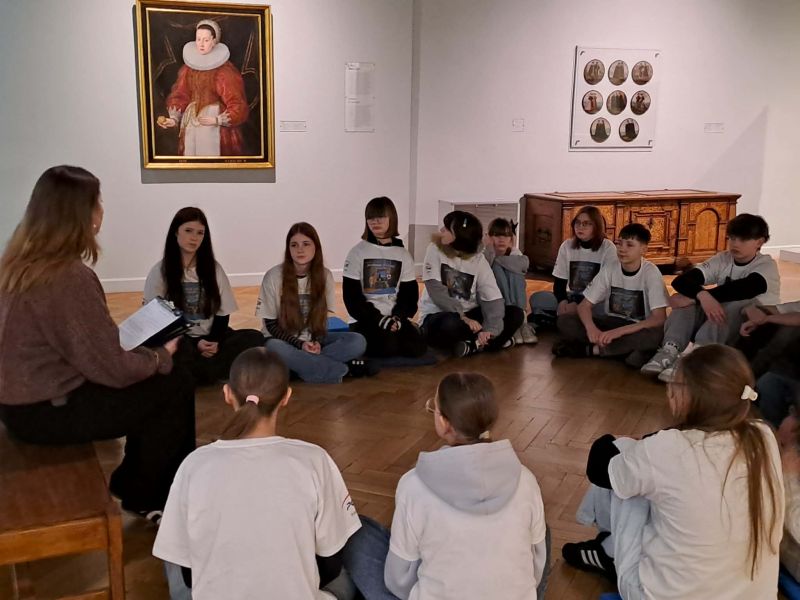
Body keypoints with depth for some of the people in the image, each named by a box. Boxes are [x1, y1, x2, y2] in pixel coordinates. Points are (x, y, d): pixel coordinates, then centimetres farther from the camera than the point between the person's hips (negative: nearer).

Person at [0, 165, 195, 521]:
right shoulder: (70, 278, -27)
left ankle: (132, 482, 28)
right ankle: (142, 497, 19)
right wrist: (161, 357, -5)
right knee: (176, 388, 2)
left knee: (156, 382, 17)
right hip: (46, 412, -9)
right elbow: (112, 369, -23)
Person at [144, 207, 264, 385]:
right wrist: (196, 344, -16)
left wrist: (215, 341, -13)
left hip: (210, 338, 3)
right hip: (178, 340, -3)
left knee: (255, 338, -24)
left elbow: (223, 312, 8)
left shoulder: (213, 268, 8)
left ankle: (196, 373, -30)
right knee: (180, 349, -40)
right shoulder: (159, 271, 0)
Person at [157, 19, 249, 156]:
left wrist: (217, 120, -27)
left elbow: (238, 105, -14)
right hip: (191, 125, 4)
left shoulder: (225, 70, -10)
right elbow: (180, 95, 6)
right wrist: (174, 119, -11)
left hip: (217, 129, -4)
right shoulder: (189, 67, 6)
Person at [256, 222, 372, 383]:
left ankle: (299, 365, -24)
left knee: (357, 341, -20)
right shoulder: (273, 276, -13)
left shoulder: (325, 275, -4)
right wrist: (300, 344, -22)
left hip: (312, 340, 3)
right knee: (274, 347, -39)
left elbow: (322, 318, 3)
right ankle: (343, 369, -28)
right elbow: (271, 325, -9)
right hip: (284, 341, -2)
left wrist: (316, 341, -18)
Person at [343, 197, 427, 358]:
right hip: (365, 319, -3)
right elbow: (351, 296, -7)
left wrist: (398, 318, -13)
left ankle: (390, 336, 8)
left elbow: (410, 294, 6)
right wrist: (379, 319, -16)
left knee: (418, 347, -20)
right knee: (389, 347, -30)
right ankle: (360, 344, 1)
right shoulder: (358, 252, -3)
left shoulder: (403, 254, 7)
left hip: (395, 317, 4)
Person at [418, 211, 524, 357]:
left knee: (516, 314, -13)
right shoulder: (435, 250, -6)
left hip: (468, 314, 3)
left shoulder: (478, 259, -2)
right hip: (437, 316, -3)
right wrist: (462, 316, -27)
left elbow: (492, 297, -11)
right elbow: (436, 291, -16)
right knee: (451, 324, -39)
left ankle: (472, 345, -21)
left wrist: (490, 329, -29)